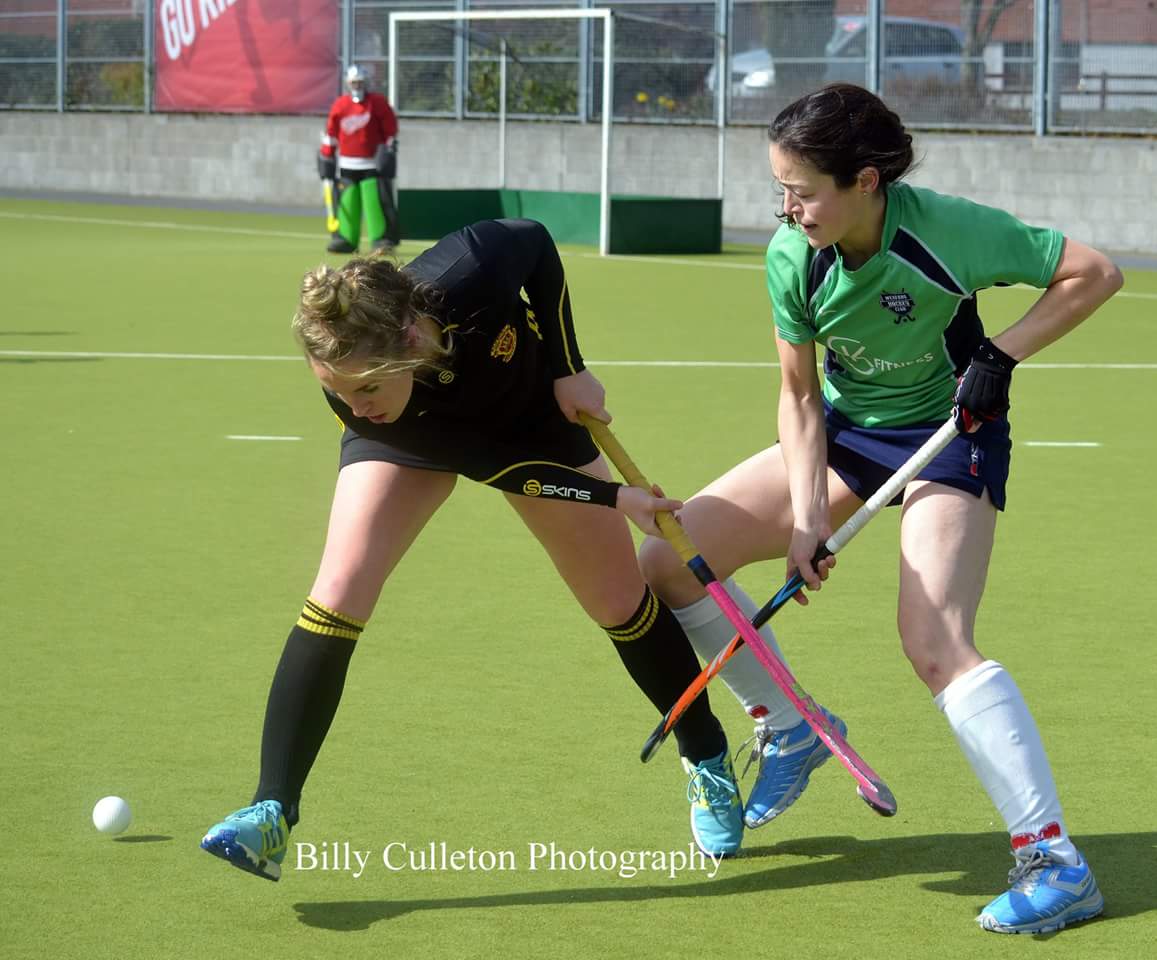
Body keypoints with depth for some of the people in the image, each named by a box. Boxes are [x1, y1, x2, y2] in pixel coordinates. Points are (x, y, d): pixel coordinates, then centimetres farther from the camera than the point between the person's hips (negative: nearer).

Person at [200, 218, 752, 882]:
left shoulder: (472, 273, -44)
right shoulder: (359, 404, -38)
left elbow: (538, 243, -19)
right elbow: (497, 465, -29)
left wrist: (568, 368, -21)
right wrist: (611, 498, -26)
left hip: (533, 409, 1)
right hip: (415, 435, -1)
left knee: (620, 601, 6)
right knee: (340, 592, -23)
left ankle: (708, 760, 31)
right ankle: (273, 814, -20)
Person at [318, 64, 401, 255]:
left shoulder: (378, 103, -2)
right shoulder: (339, 105, 6)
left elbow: (391, 130, 1)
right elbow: (331, 133, 11)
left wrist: (389, 152, -4)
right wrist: (326, 157, 11)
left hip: (373, 165, -3)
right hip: (347, 165, 3)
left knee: (375, 202, -8)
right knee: (346, 203, 2)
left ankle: (382, 239, -5)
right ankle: (344, 239, 7)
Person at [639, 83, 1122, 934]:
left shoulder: (946, 230, -28)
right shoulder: (791, 256, -17)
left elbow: (1095, 274, -17)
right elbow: (800, 394, -6)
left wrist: (1002, 355, -25)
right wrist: (807, 514, -16)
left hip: (947, 434, -6)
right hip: (841, 432, 6)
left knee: (934, 642, -26)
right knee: (669, 561, -1)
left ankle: (1056, 861, -24)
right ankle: (790, 732, 19)